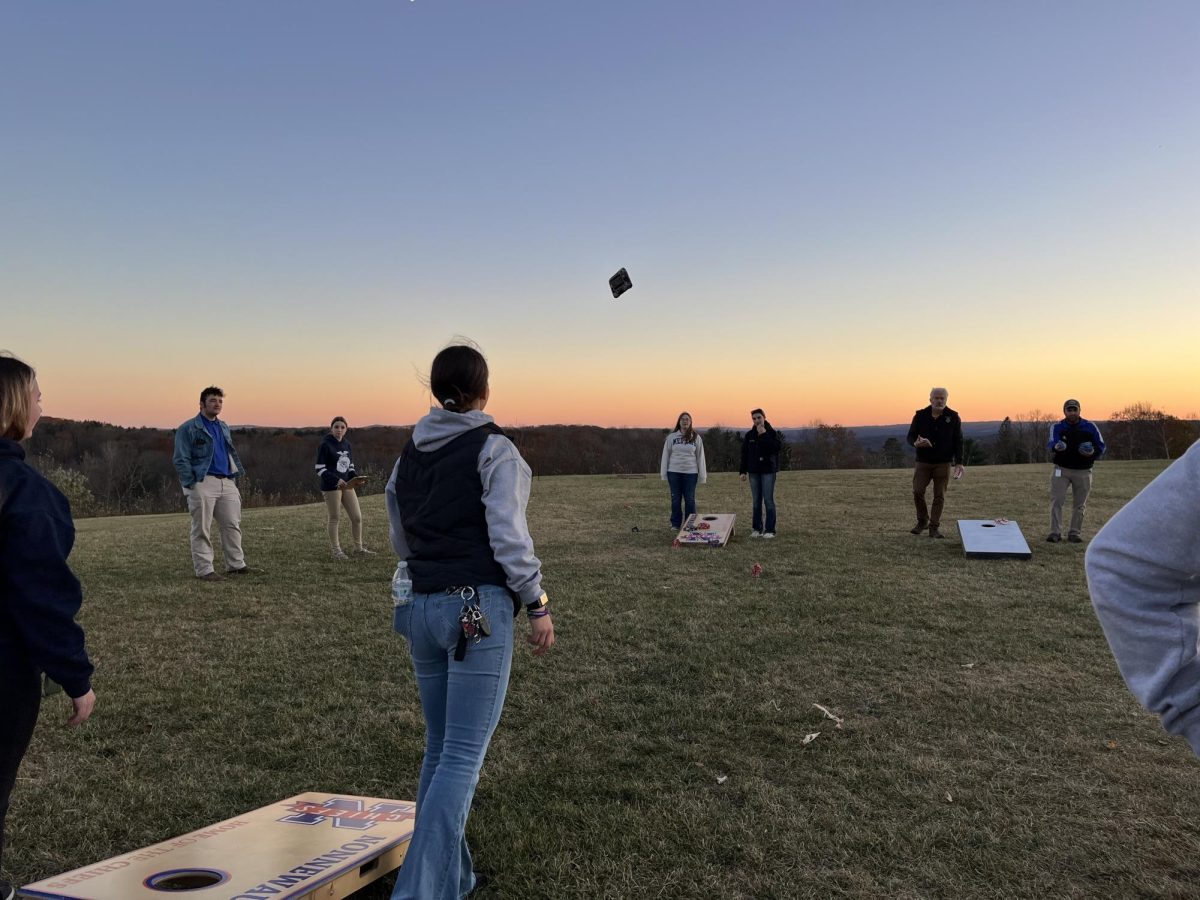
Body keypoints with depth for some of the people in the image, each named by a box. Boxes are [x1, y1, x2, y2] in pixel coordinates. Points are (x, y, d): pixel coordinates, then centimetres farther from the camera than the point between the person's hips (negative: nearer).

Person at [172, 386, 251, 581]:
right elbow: (181, 460, -7)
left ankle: (236, 564, 15)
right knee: (202, 529, -3)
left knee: (233, 525, 7)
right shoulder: (188, 429, -3)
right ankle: (204, 570, 1)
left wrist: (236, 477, 15)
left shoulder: (224, 427, 20)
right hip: (202, 483, -7)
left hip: (227, 483, 7)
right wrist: (191, 486, -14)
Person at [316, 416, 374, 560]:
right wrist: (336, 480, -20)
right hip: (331, 487, -6)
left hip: (347, 485, 6)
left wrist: (355, 477, 0)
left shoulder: (347, 445, 10)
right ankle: (336, 550, 13)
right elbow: (320, 469, -11)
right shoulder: (325, 445, -9)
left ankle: (358, 547, 20)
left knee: (357, 517, 6)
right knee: (334, 518, 3)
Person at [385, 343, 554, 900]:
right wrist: (538, 605, -8)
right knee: (463, 756, -3)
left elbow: (400, 540, 16)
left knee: (441, 748, 17)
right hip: (479, 608, -7)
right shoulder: (494, 451, -8)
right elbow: (509, 538, -15)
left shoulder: (409, 455, 10)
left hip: (421, 605, 7)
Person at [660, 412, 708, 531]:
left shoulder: (696, 438, 4)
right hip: (674, 472, 0)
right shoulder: (671, 437, 3)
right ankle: (675, 524, 15)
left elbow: (700, 457, 5)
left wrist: (702, 475, 1)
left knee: (690, 499, 4)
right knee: (675, 499, 6)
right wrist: (664, 474, 2)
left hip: (690, 473, 0)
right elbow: (665, 456, 5)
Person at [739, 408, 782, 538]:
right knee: (756, 501, 7)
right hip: (754, 471, 4)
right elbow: (744, 454, 9)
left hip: (768, 470, -4)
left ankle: (770, 530, 0)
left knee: (768, 500, -4)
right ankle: (757, 528, 13)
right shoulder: (749, 435, 8)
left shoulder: (772, 433, -2)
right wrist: (743, 471, 3)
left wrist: (764, 435, -18)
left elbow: (776, 448, -18)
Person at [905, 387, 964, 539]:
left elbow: (958, 441, 0)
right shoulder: (920, 416, -3)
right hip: (923, 462, 0)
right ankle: (922, 520, 13)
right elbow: (910, 436, 0)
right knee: (917, 491, -10)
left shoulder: (953, 417, -3)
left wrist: (959, 462, -7)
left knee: (939, 496, 0)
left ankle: (934, 527, 8)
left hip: (943, 463, 0)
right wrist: (916, 443, -24)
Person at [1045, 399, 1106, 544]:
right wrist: (1056, 446, -46)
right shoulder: (1057, 427, -4)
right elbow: (1051, 443, -22)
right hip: (1061, 469, -1)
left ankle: (1075, 533, 17)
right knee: (1056, 500, -9)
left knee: (1079, 504, 7)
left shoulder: (1090, 427, 0)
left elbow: (1101, 446, 4)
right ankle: (1055, 532, -5)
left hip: (1083, 472, 1)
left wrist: (1093, 452, -18)